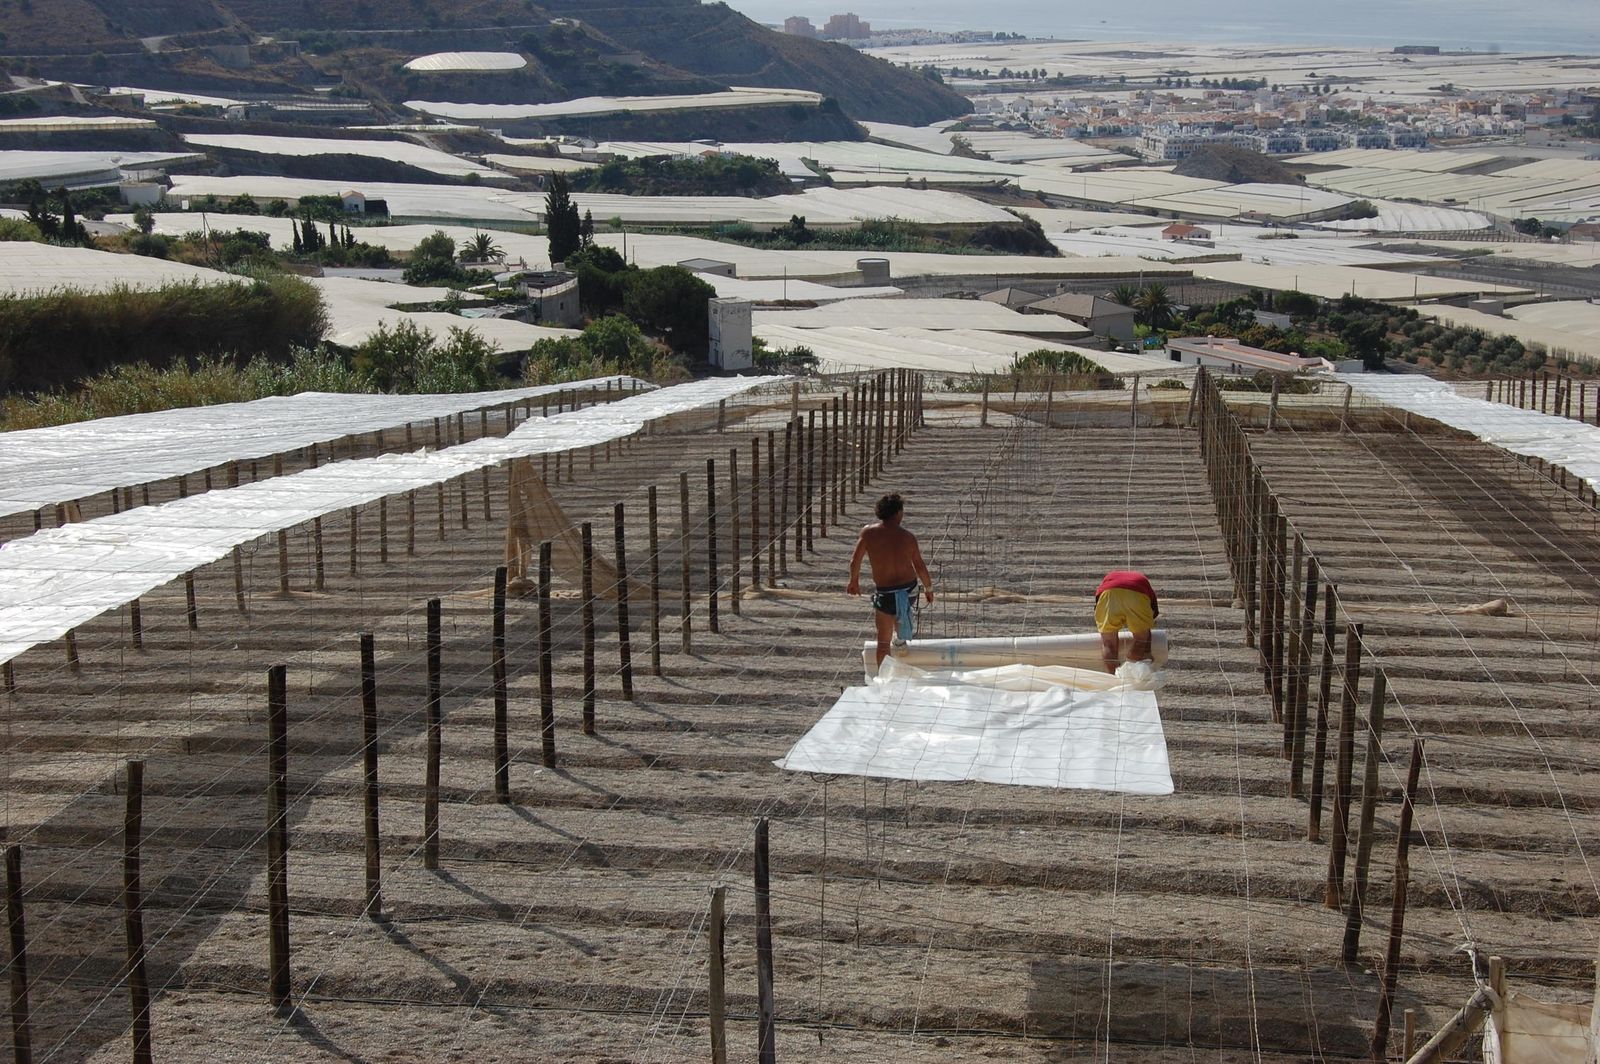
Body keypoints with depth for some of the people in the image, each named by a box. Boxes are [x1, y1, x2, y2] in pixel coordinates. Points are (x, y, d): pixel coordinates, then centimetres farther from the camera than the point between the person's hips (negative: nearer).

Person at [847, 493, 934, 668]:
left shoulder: (868, 532, -11)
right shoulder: (908, 537, -10)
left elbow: (855, 561, -5)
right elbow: (920, 567, -2)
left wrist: (854, 581, 13)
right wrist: (929, 588, 14)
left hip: (884, 593, -2)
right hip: (909, 589, 2)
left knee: (883, 640, 5)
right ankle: (901, 636, 49)